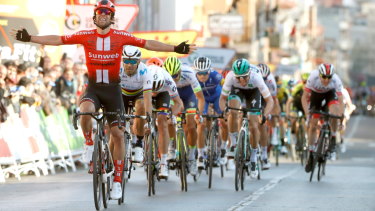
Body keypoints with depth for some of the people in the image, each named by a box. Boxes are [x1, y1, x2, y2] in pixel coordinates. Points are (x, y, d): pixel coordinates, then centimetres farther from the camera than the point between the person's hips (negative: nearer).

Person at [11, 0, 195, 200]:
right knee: (86, 111, -34)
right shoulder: (85, 36, -5)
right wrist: (29, 38, -9)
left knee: (117, 134, -1)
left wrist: (176, 49, -10)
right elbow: (57, 40, -4)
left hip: (112, 89, 1)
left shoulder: (121, 36, -6)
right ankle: (89, 143, -4)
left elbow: (148, 44, -5)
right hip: (93, 88, -1)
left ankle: (117, 180, 10)